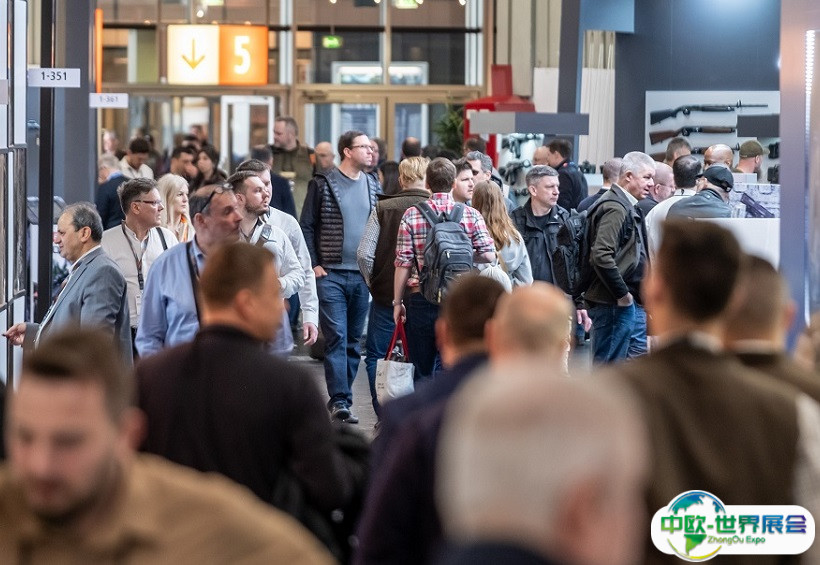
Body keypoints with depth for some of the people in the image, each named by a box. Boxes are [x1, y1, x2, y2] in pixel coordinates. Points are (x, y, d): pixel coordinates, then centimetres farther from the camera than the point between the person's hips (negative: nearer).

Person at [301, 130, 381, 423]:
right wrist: (314, 265, -7)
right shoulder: (323, 184, -1)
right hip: (331, 274, -4)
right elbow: (307, 226, 0)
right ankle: (340, 399, -12)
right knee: (336, 337, -10)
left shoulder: (373, 185, 10)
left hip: (364, 275, 4)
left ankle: (340, 397, 15)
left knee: (354, 340, 7)